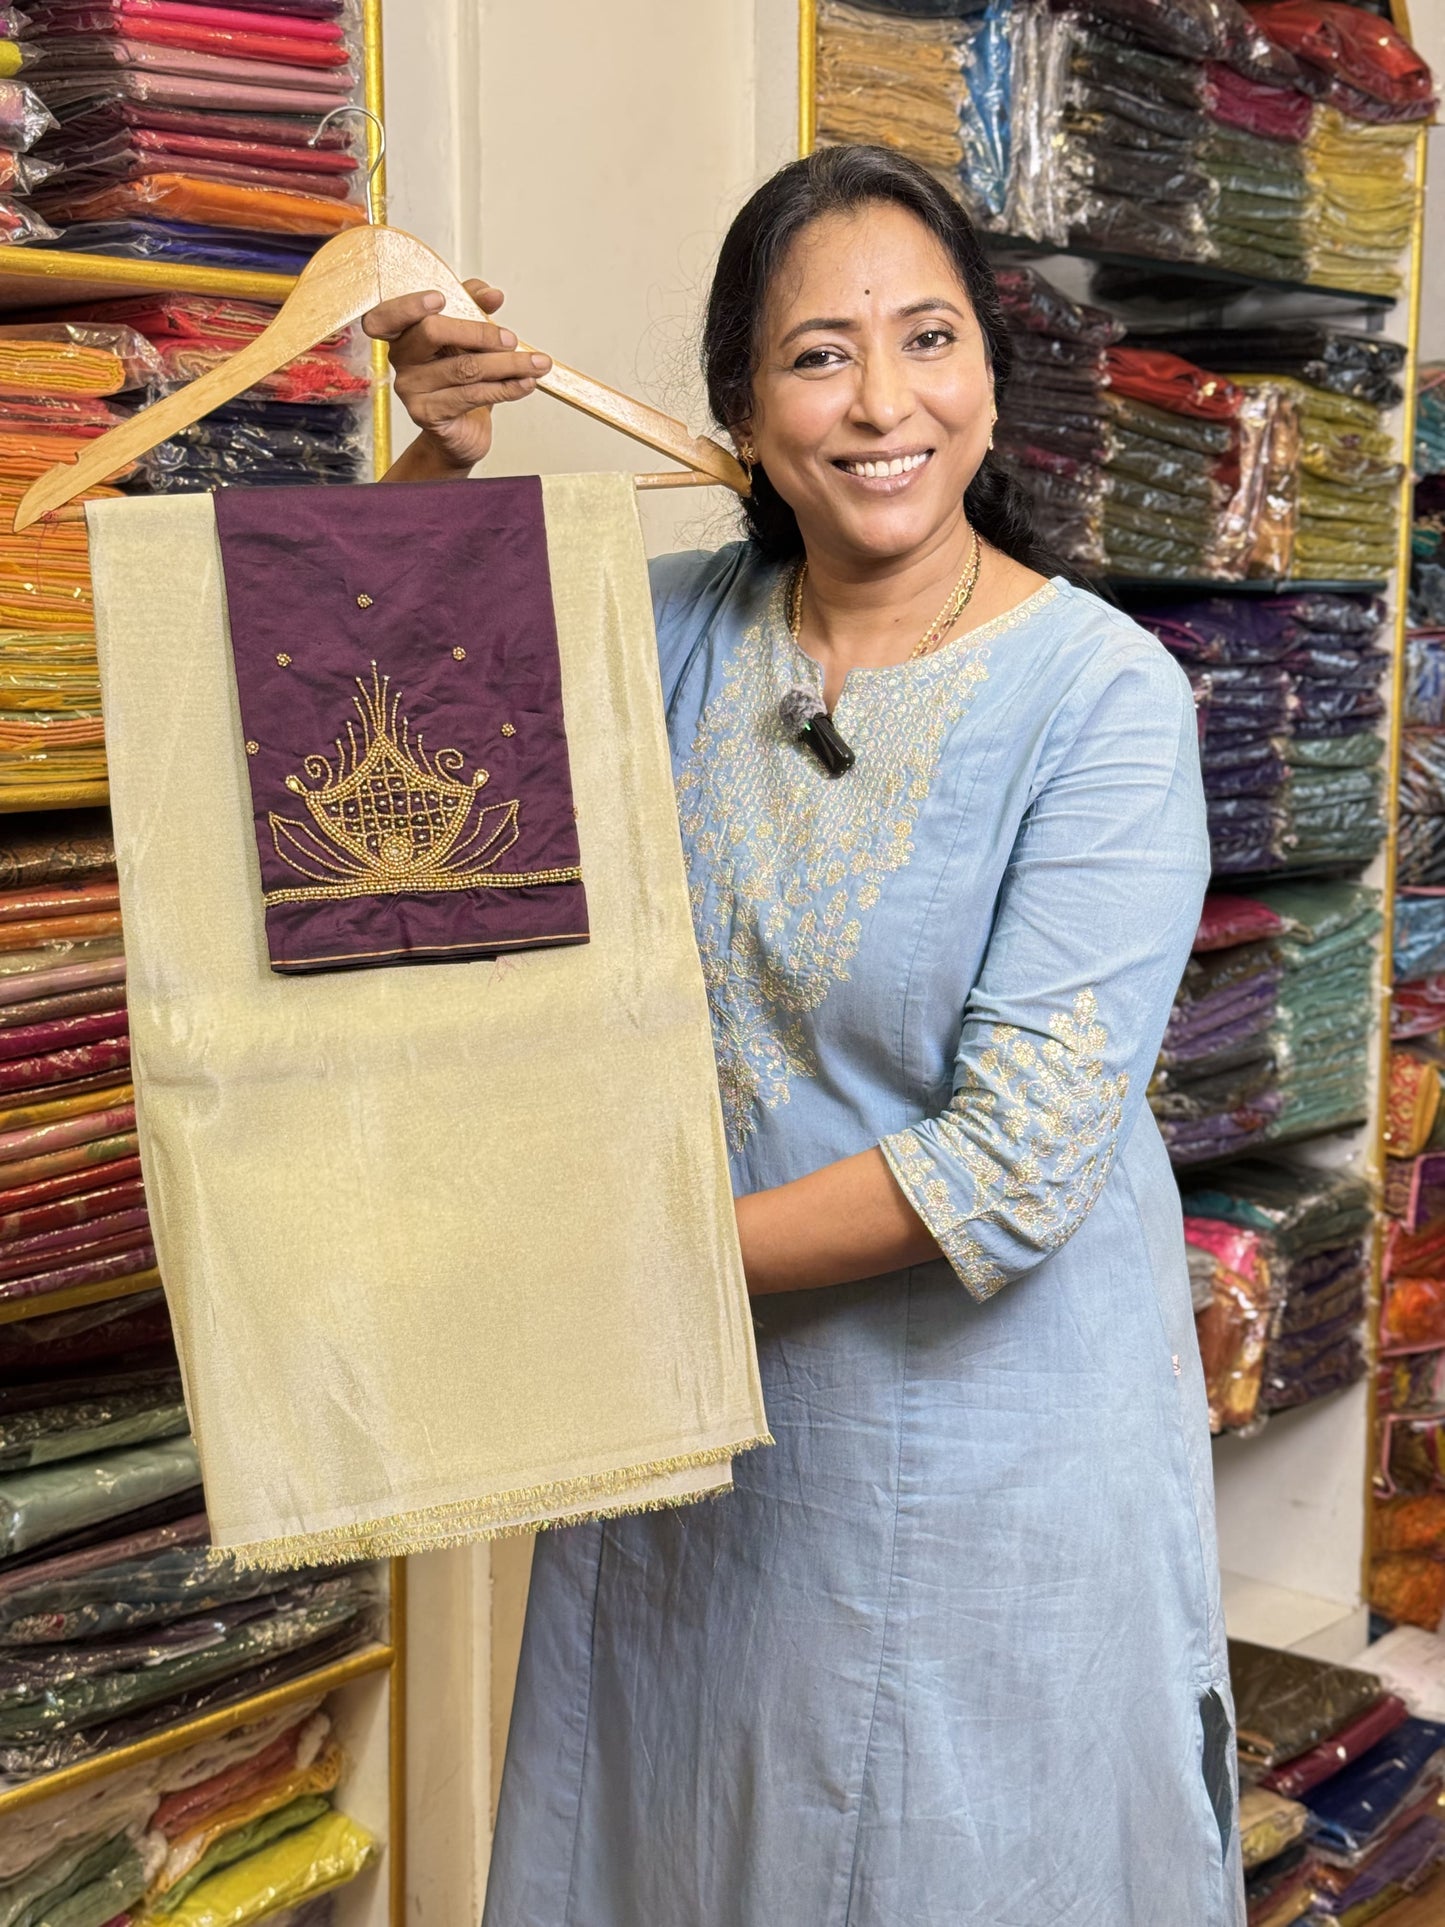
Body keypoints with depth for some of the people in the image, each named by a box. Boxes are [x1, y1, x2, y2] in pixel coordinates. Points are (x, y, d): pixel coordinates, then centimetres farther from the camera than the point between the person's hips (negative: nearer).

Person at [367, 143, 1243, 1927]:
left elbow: (1019, 1163, -23)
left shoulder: (1102, 696, -17)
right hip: (693, 1418, 5)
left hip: (988, 1433, -4)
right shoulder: (685, 632, -3)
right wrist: (437, 459, -11)